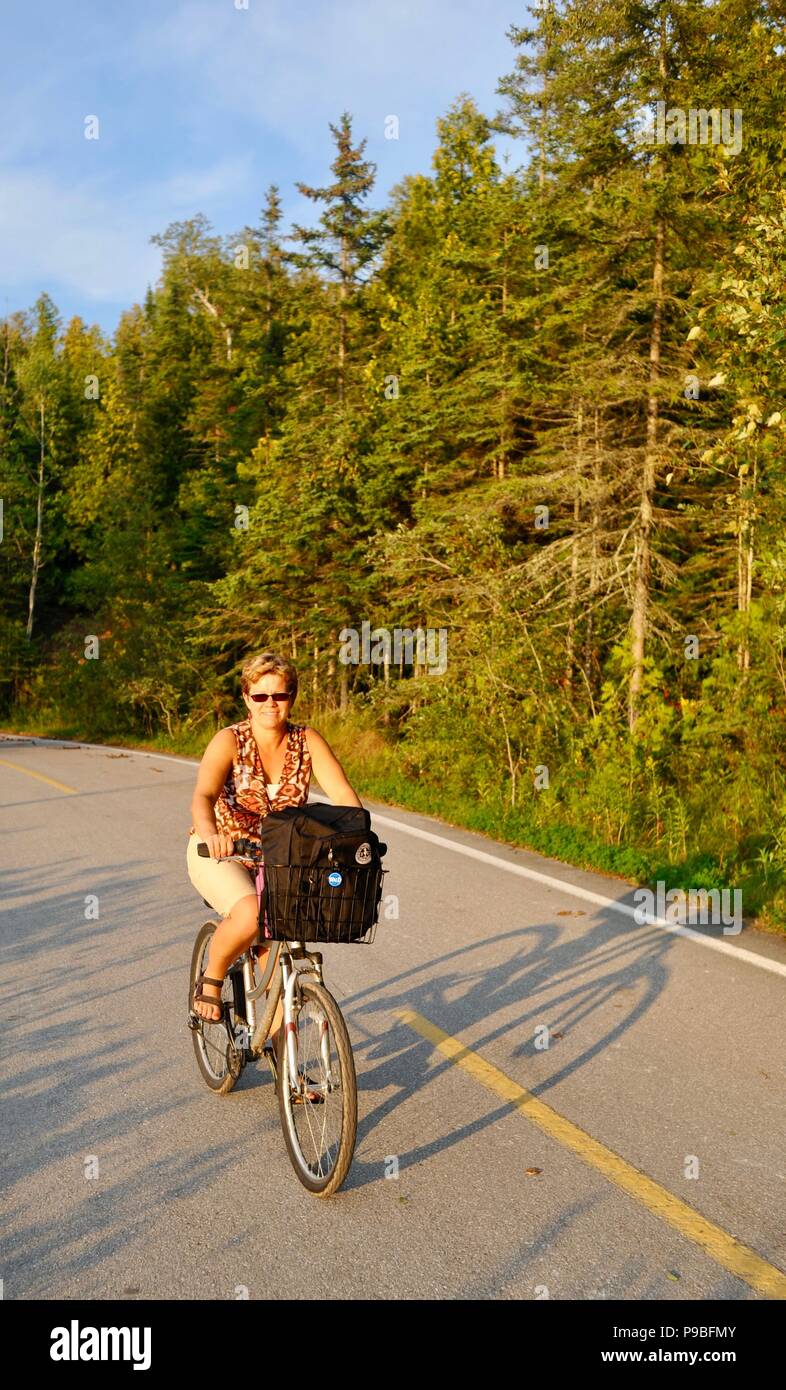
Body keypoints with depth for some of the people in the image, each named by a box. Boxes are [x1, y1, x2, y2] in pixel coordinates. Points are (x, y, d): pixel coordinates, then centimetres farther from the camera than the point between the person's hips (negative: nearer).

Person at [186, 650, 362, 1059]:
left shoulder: (307, 741, -10)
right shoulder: (229, 741, -18)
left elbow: (343, 794, -20)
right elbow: (203, 796, -33)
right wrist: (209, 832, -55)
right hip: (220, 854, -3)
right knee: (248, 916, -33)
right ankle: (211, 978, -2)